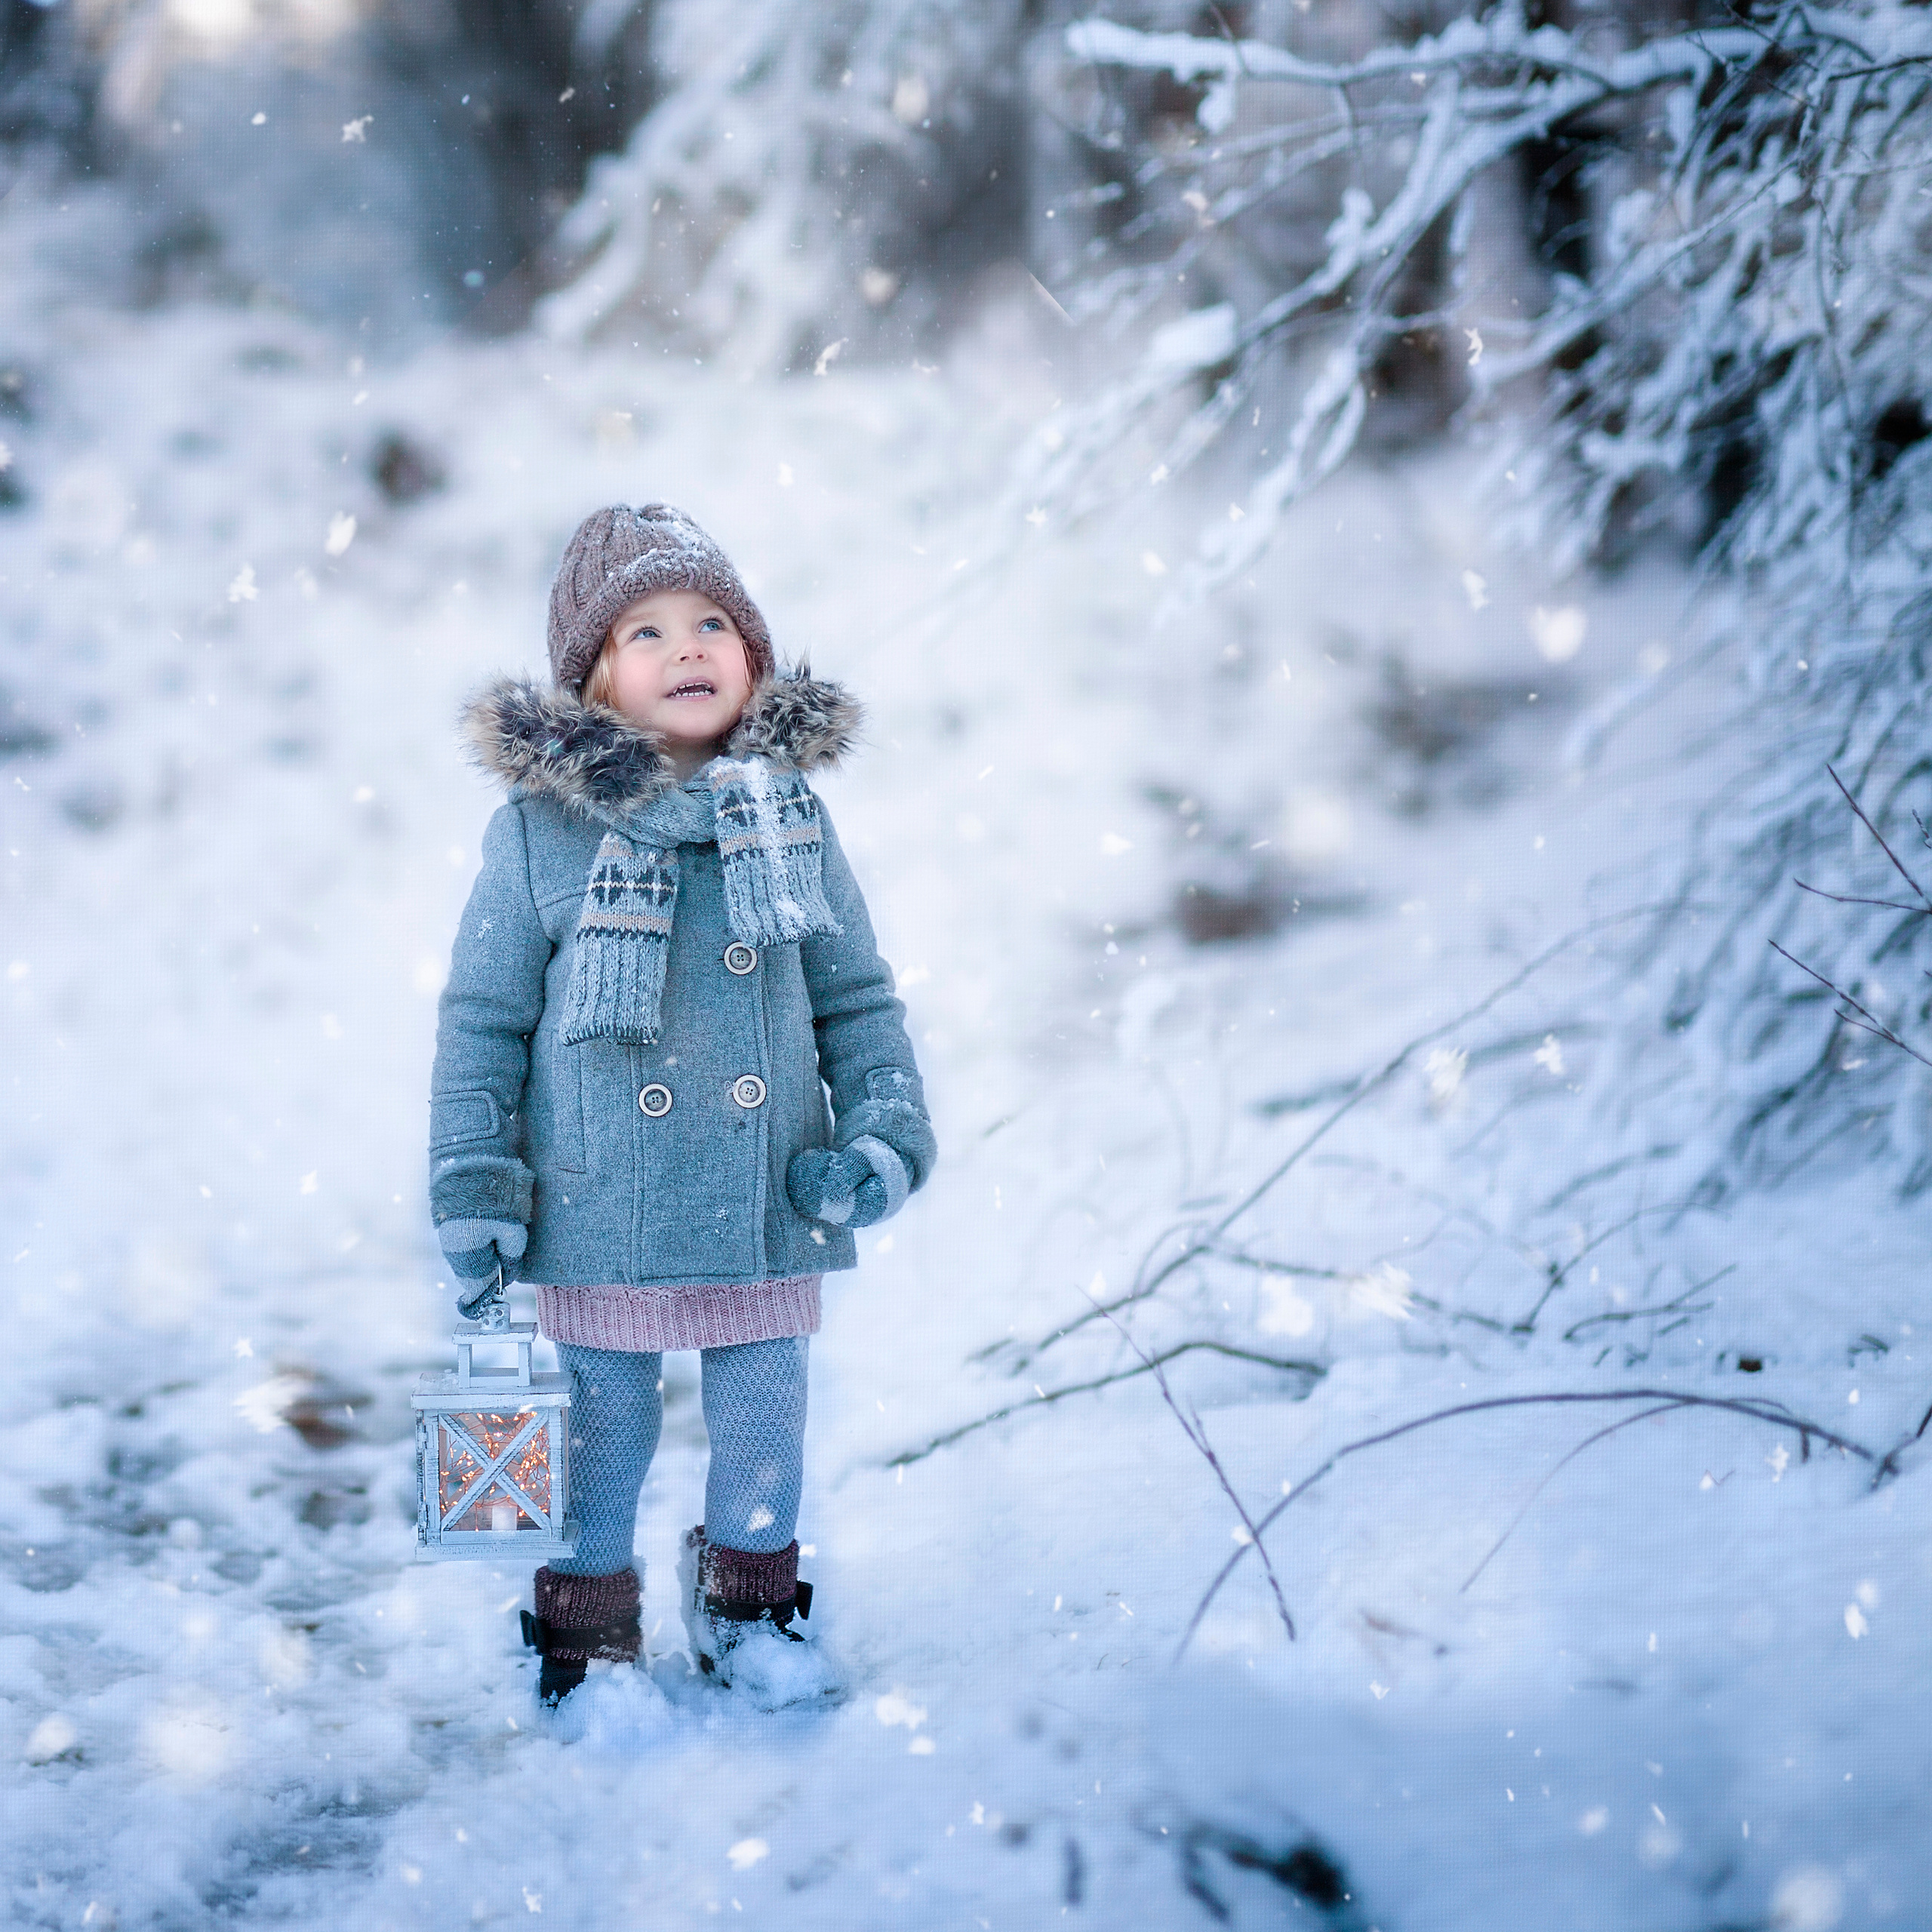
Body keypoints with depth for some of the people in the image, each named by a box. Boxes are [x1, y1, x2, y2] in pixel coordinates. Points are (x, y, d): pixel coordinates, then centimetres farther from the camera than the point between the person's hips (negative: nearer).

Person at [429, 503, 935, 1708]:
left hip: (768, 1206, 3)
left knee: (765, 1422, 15)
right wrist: (473, 1189, -4)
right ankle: (587, 1628, 29)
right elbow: (483, 1019, -1)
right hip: (599, 1215, -3)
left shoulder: (793, 815, 2)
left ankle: (751, 1607, 36)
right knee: (602, 1432, 10)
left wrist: (885, 1129, -4)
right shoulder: (541, 829, -6)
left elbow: (858, 998, 9)